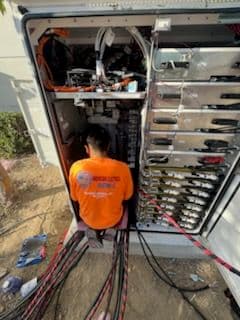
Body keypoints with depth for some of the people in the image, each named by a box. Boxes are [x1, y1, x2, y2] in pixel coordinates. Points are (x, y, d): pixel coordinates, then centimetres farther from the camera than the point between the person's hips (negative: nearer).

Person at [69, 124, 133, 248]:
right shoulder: (122, 168, -27)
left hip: (88, 219, 1)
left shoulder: (76, 168, -25)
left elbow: (74, 197, -7)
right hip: (113, 219, 0)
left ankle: (93, 231, 16)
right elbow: (127, 196, -9)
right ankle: (109, 228, 15)